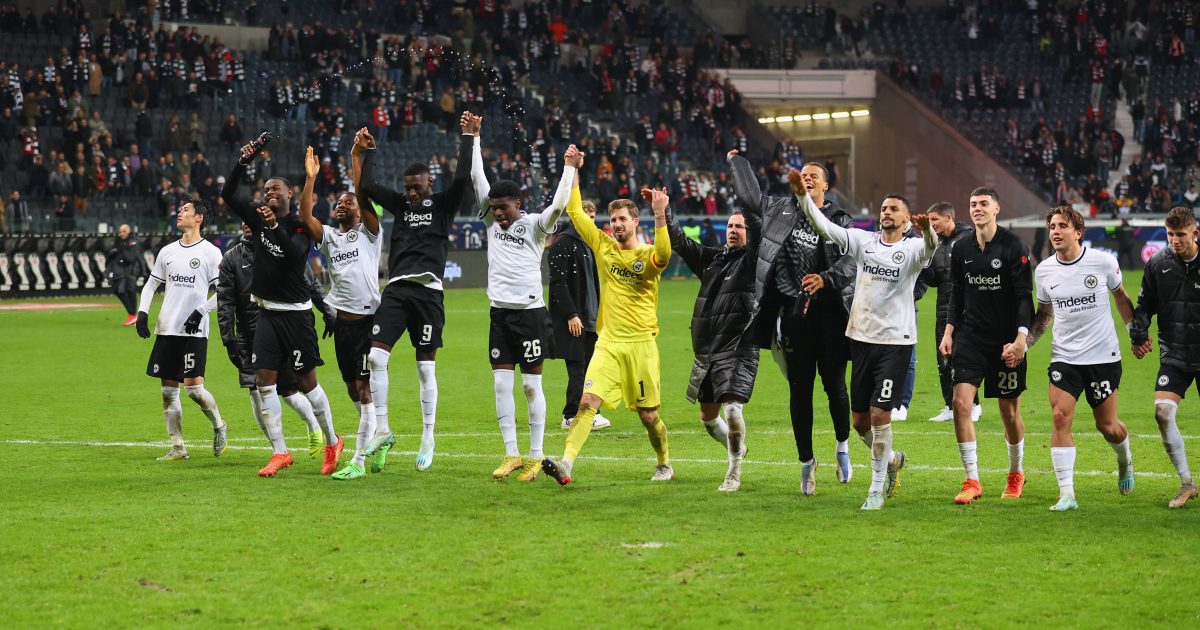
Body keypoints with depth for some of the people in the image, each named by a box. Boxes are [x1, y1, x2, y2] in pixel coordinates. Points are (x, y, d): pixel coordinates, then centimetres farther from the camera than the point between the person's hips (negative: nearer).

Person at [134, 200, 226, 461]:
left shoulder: (210, 252, -3)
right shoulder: (167, 251, 13)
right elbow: (151, 284, 19)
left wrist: (201, 311, -14)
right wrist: (142, 312, 5)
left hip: (194, 331, -6)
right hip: (167, 329, 6)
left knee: (193, 386, -14)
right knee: (168, 390, 4)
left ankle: (219, 426, 12)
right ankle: (177, 447, 11)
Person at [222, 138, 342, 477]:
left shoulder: (299, 226, -8)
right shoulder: (260, 220, 7)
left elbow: (296, 254, -26)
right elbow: (228, 195, 3)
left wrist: (275, 226, -37)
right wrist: (243, 163, -9)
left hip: (295, 312, -5)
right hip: (267, 312, 5)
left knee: (306, 381, 1)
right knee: (264, 381, -3)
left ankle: (332, 442, 18)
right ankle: (279, 453, -1)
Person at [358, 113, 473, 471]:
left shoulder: (442, 205, 6)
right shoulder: (400, 204, 17)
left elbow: (462, 179, -10)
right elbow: (366, 186, 12)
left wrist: (467, 139, -6)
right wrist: (369, 148, 16)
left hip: (428, 291, -4)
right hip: (396, 289, 4)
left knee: (426, 367, 1)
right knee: (376, 357, -9)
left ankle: (428, 440, 7)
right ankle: (381, 428, 1)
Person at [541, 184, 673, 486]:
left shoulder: (647, 255, -3)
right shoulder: (603, 246, 9)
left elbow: (663, 256, -28)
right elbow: (575, 212, 10)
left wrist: (660, 216, -37)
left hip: (640, 344, -3)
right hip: (608, 343, 3)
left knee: (648, 414, 4)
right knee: (588, 402, -14)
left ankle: (665, 465, 26)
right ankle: (566, 464, -25)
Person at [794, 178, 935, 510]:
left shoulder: (912, 249, -5)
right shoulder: (864, 241, 6)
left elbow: (930, 247, -28)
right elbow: (824, 227, -3)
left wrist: (927, 231, -51)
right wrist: (803, 196, -18)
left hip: (896, 341, -5)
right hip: (862, 337, 5)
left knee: (880, 414, -11)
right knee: (860, 420, 10)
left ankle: (876, 489, 0)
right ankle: (891, 459, 38)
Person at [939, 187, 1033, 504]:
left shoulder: (1013, 246, -8)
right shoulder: (961, 249, 6)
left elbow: (1024, 296, -11)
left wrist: (1020, 338, -19)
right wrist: (949, 331, 8)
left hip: (1006, 341, -3)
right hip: (970, 338, 3)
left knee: (1010, 412, 5)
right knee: (961, 402, -12)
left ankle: (1016, 474, 29)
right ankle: (972, 481, -7)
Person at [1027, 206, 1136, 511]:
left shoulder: (1103, 261, -7)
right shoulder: (1044, 270, 1)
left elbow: (1121, 298, 11)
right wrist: (1022, 344, 3)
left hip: (1104, 356, -2)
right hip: (1064, 357, 2)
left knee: (1107, 426, 4)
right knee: (1060, 418, -15)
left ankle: (1125, 461, 40)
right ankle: (1067, 494, -13)